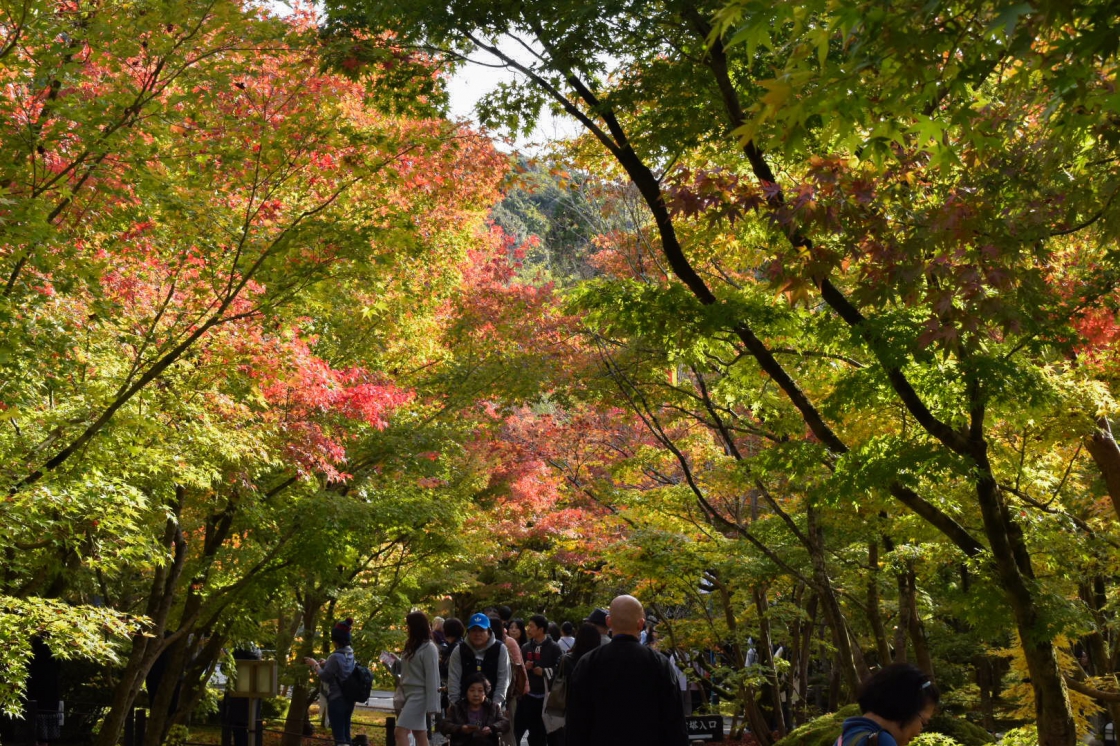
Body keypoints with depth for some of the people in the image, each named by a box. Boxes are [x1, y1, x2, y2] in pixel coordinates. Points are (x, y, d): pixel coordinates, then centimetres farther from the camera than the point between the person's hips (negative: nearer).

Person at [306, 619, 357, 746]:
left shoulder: (335, 657, -18)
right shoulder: (350, 655, 8)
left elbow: (324, 677, -11)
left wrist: (315, 665, 3)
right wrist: (325, 663, 13)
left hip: (336, 700, -8)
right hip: (348, 700, 8)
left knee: (339, 736, -5)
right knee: (345, 734, 13)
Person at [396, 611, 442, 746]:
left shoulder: (429, 648, -11)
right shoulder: (411, 646, 14)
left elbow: (432, 678, -15)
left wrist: (431, 705, -18)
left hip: (419, 695, -8)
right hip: (408, 694, 8)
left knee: (400, 732, -15)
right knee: (420, 735, 8)